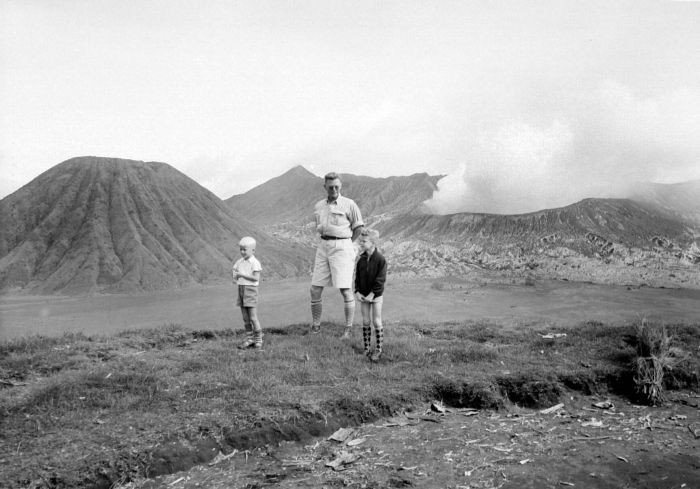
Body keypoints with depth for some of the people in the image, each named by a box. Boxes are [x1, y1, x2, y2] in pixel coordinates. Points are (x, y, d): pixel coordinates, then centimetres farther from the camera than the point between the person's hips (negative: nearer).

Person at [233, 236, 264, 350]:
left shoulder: (255, 263, -9)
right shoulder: (239, 262, 11)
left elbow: (256, 278, -16)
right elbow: (234, 275, 15)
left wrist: (243, 275, -17)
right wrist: (236, 276, -8)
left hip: (250, 290, -6)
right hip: (241, 289, 7)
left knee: (253, 317, -5)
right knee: (245, 317, 8)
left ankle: (258, 340, 4)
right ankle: (249, 339, 15)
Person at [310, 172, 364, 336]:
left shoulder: (349, 204, -2)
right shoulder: (318, 206, 13)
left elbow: (358, 227, 2)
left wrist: (346, 244, 1)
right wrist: (323, 242, 11)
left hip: (341, 247, -5)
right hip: (323, 247, 5)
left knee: (345, 289, -6)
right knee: (315, 289, 3)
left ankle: (348, 329, 3)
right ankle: (315, 326, 16)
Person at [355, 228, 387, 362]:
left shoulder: (380, 259, -14)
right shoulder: (361, 260, 2)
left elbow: (381, 279, -16)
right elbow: (357, 277, 6)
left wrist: (372, 294, -19)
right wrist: (357, 292, -6)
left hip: (376, 295, -5)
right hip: (363, 296, 5)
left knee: (376, 321, 2)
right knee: (365, 322, 9)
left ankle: (378, 349, 12)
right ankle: (366, 348, 19)